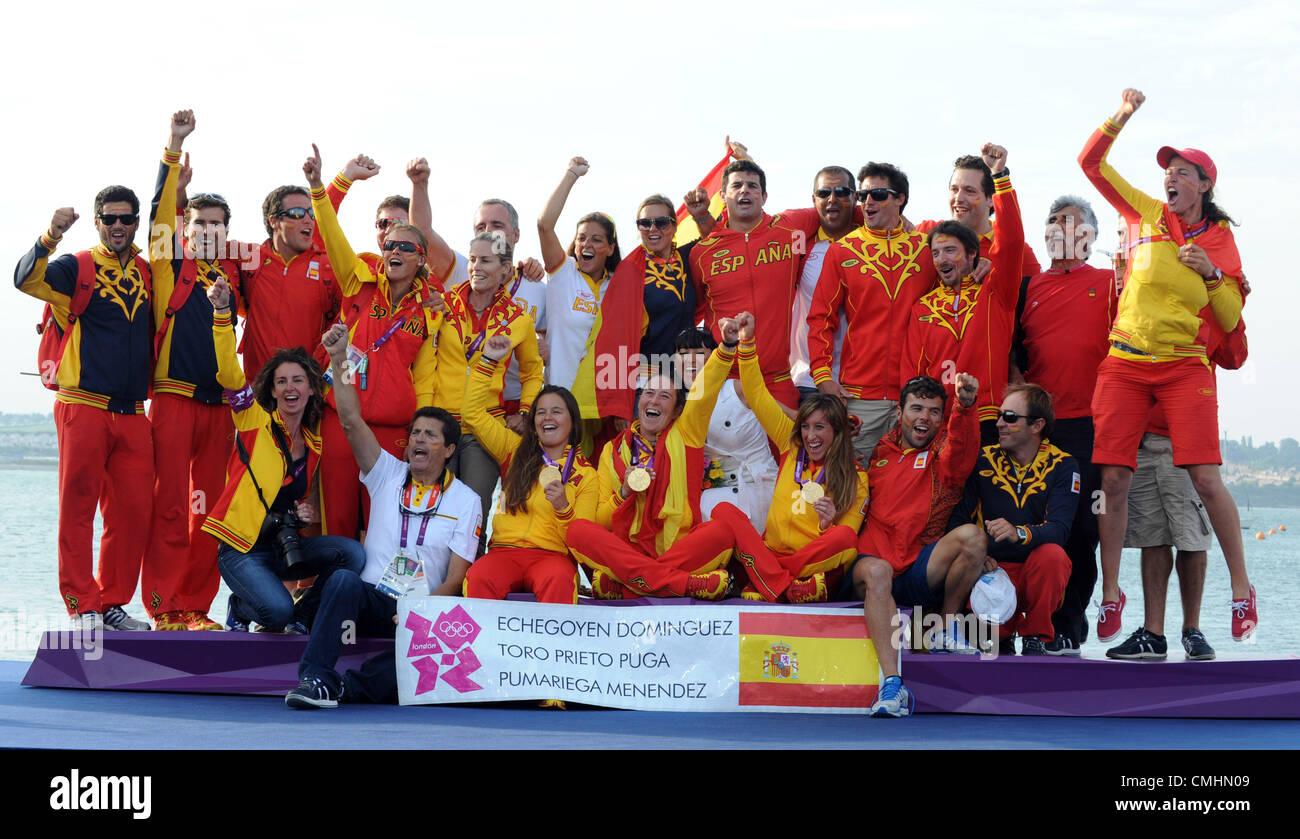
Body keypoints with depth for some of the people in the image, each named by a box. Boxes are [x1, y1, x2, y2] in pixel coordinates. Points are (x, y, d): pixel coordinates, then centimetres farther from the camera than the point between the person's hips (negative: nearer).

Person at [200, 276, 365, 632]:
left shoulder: (314, 443, 12)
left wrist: (308, 514, 0)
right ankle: (241, 606, 9)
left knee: (351, 552, -19)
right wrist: (222, 312, -29)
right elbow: (229, 373, -18)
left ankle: (301, 617, 2)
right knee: (276, 609, -28)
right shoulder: (255, 420, -2)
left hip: (284, 546, 5)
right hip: (241, 547, -5)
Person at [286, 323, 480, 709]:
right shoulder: (388, 474, 11)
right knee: (344, 579, -33)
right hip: (372, 601, 1)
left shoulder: (465, 501, 6)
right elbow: (351, 420, -1)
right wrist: (338, 360, -11)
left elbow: (456, 577, -1)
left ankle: (344, 686, -34)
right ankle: (313, 678, -37)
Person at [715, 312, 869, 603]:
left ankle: (764, 585, -35)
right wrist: (746, 343, 5)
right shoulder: (792, 448, 15)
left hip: (816, 567, -3)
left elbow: (846, 538, 1)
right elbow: (758, 398, 14)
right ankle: (785, 589, -38)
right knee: (724, 511, -21)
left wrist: (828, 526, -21)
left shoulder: (855, 478, 6)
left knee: (845, 537, -34)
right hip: (769, 555, 4)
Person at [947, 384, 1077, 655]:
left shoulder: (1062, 466, -1)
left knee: (1051, 554, -35)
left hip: (1039, 571, -1)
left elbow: (1059, 529, -16)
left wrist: (1020, 533, -37)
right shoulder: (984, 461, 5)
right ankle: (1003, 635, 8)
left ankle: (1035, 639, -11)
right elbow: (958, 518, -1)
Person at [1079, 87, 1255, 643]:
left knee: (1206, 478, -12)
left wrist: (1211, 273, -8)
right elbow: (1091, 163, 8)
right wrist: (1121, 118, -3)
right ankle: (1111, 592, 5)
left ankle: (1242, 590, 0)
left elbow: (1230, 319, 7)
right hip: (1125, 365, 1)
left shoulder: (1220, 240, 7)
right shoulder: (1146, 215, 9)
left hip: (1185, 367, -1)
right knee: (1114, 477, -6)